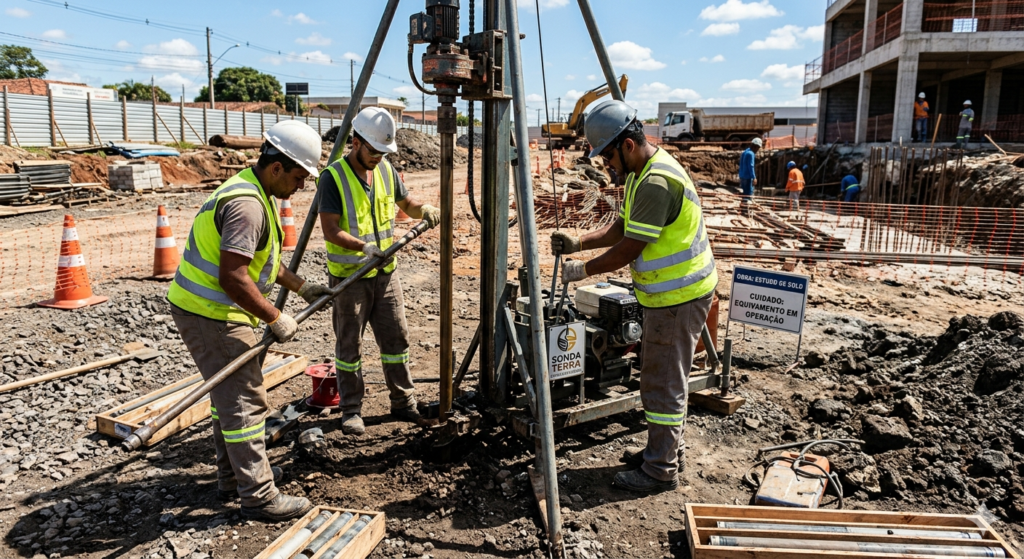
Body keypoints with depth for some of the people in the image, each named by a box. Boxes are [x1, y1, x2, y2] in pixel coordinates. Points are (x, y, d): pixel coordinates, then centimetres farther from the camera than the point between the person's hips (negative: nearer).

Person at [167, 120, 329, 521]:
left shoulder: (255, 193, 12)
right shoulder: (247, 205, -23)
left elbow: (261, 258, 23)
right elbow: (233, 279, -30)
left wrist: (301, 287, 21)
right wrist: (275, 319, -21)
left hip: (214, 310, 11)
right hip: (209, 314, -11)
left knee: (232, 394, 20)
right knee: (244, 401, -5)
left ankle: (233, 476, 33)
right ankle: (259, 496, 3)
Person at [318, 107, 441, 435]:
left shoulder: (386, 171, 5)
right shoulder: (333, 177, -13)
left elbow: (406, 202, 17)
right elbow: (330, 230, -19)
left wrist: (424, 209, -6)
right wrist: (363, 247, -34)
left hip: (385, 273, 6)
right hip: (349, 276, -5)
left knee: (396, 338, 10)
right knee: (349, 346, 4)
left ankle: (403, 402, 22)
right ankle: (351, 411, 17)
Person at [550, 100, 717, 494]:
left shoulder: (657, 182, -24)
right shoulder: (640, 172, 10)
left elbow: (629, 249, -22)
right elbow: (622, 228, 15)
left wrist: (584, 270, -10)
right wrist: (579, 243, 3)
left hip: (679, 295, -11)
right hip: (670, 291, 11)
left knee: (663, 383, -1)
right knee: (663, 377, 19)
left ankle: (661, 470, 11)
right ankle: (666, 450, 33)